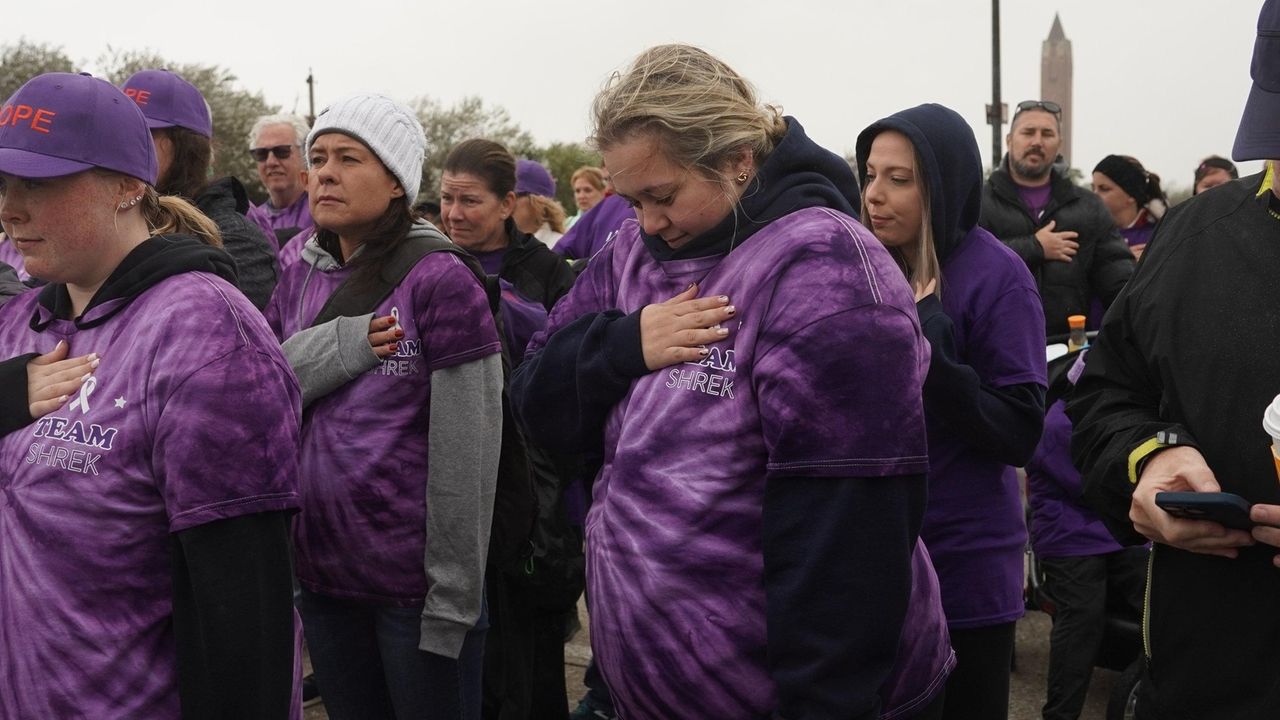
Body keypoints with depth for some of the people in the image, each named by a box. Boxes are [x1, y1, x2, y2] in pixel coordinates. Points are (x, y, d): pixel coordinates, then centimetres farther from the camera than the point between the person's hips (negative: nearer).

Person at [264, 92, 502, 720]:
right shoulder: (300, 277, 7)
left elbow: (465, 454, -14)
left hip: (411, 586, -5)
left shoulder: (438, 279, -12)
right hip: (321, 576, 6)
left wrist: (452, 599, -15)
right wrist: (342, 346, -16)